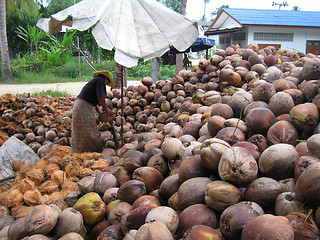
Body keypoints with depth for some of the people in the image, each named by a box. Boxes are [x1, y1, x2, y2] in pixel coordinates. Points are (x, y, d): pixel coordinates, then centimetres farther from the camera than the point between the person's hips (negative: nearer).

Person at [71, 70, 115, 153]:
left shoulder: (94, 81, 21)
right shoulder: (100, 80, -8)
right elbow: (101, 98, -17)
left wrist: (100, 112, 22)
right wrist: (106, 110, -5)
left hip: (78, 106, 10)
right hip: (84, 109, -10)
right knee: (88, 133, -3)